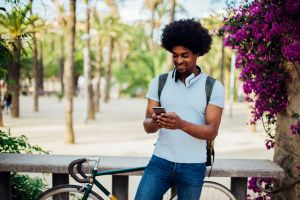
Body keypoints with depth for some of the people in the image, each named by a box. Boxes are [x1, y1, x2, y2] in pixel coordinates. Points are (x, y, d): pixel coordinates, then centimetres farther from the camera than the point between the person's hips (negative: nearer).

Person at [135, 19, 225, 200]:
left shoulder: (213, 87, -4)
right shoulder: (159, 82, 3)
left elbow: (212, 132, -11)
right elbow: (147, 125, 0)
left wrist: (181, 124, -29)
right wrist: (155, 122, -25)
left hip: (193, 167, -1)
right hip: (160, 162, 1)